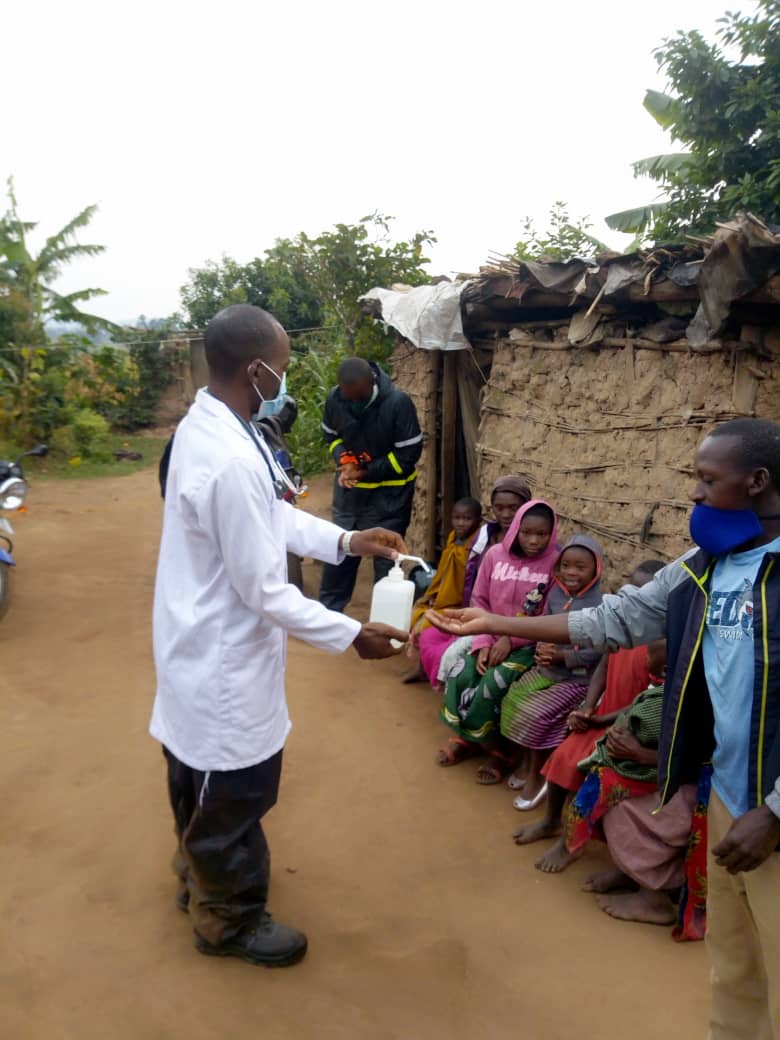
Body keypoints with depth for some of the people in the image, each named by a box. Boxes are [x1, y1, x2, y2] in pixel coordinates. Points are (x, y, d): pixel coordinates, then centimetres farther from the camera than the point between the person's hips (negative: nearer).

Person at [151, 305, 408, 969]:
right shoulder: (233, 461, -33)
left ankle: (200, 877, 53)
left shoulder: (205, 425, 0)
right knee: (236, 794, 13)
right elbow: (265, 591, -26)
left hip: (201, 642, 10)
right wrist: (352, 635, -17)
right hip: (225, 658, -10)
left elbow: (272, 516, 11)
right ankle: (229, 921, 37)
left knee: (202, 783, 29)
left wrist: (345, 540, 6)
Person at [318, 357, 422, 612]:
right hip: (349, 490, 4)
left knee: (386, 558, 6)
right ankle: (327, 611, 32)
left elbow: (408, 456, -18)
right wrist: (343, 460, -13)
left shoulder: (398, 403, -24)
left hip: (388, 494, -4)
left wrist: (365, 472, -17)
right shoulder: (335, 398, -12)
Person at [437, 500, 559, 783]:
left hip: (529, 645, -4)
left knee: (491, 685, -25)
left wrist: (511, 640, -16)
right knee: (458, 676, -17)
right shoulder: (495, 554, -1)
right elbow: (480, 601, 5)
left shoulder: (556, 563, -11)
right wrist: (483, 643, -8)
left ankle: (495, 749, 2)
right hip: (492, 638, 4)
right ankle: (467, 736, 12)